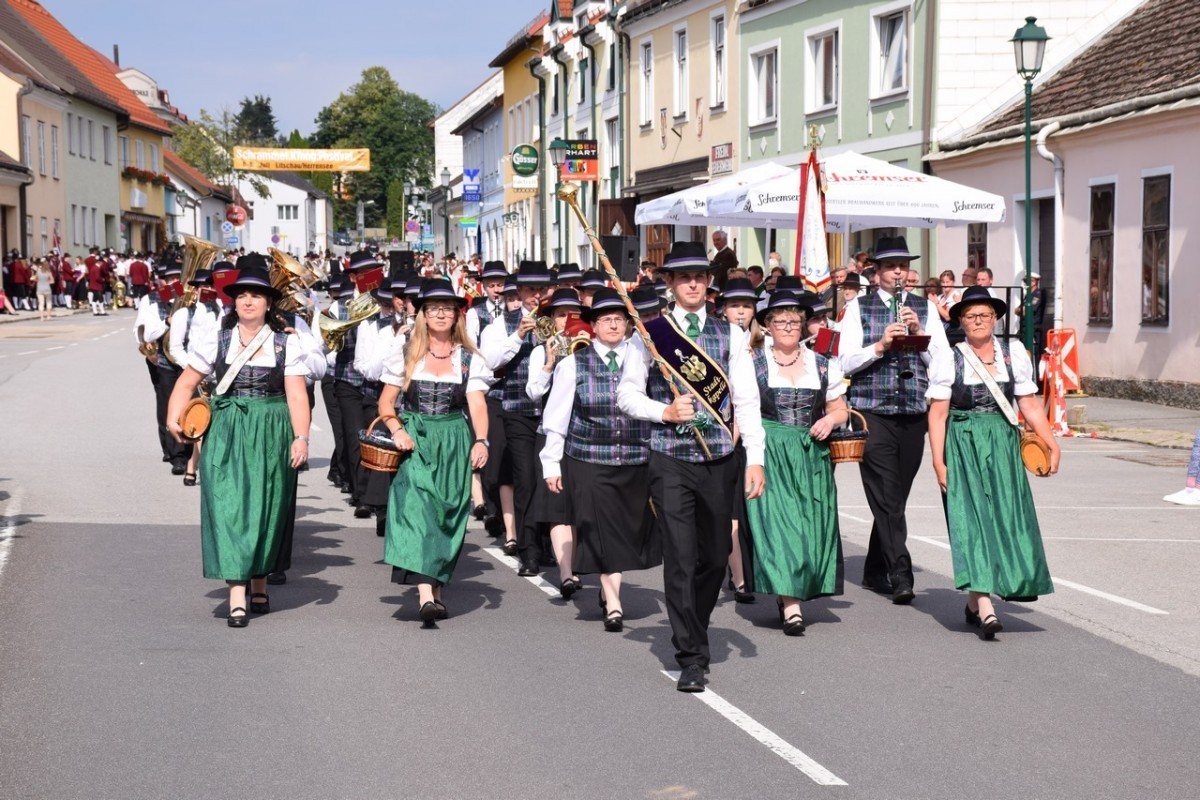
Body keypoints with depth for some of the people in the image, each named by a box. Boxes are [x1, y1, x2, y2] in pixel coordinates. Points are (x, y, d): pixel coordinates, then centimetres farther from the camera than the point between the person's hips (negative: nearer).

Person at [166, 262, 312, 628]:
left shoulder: (286, 344, 1)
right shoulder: (215, 339, 3)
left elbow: (297, 395, -5)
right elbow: (187, 382, 8)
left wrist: (301, 437, -16)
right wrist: (174, 418, -7)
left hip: (271, 436, 1)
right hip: (226, 435, 0)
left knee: (266, 510, 9)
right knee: (230, 507, -9)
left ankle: (259, 586, 29)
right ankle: (237, 598, -12)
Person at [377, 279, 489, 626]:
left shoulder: (470, 359, 6)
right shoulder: (404, 354, 5)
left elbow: (477, 404, -6)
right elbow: (385, 402, 6)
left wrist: (481, 441, -23)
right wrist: (397, 430, -13)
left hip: (454, 444, 2)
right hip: (415, 443, -2)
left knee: (447, 516, 3)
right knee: (416, 508, -17)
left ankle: (437, 590, 17)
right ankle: (425, 595, -28)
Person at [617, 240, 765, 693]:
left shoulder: (730, 334, 5)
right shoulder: (651, 334, 2)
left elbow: (746, 400, 2)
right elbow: (626, 393, 5)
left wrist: (755, 459, -5)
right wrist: (664, 412, -12)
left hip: (720, 460, 2)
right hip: (670, 460, -2)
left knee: (715, 557, 10)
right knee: (681, 559, -6)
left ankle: (694, 633, 33)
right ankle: (691, 658, 1)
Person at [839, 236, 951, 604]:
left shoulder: (925, 308, 12)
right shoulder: (858, 308, 5)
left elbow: (943, 361, 6)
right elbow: (846, 362, -2)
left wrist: (919, 333, -9)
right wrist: (880, 344, -16)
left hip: (914, 412, 3)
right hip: (872, 411, -3)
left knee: (896, 496, 9)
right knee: (886, 497, -11)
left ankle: (875, 571, 22)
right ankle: (900, 575, -15)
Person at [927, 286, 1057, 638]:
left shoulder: (1014, 354, 7)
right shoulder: (948, 360, 0)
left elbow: (1029, 404, 7)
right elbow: (937, 414, -3)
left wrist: (1051, 443, -3)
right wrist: (938, 461, -10)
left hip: (1004, 447, 3)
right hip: (963, 447, -3)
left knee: (1005, 521, 2)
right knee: (972, 521, -10)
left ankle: (974, 602, 15)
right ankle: (985, 608, -18)